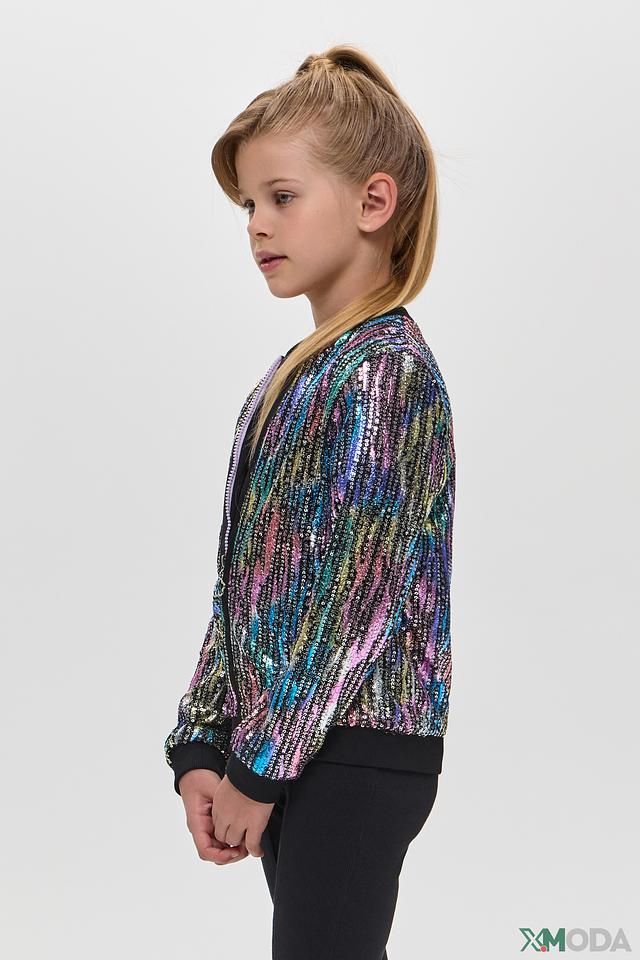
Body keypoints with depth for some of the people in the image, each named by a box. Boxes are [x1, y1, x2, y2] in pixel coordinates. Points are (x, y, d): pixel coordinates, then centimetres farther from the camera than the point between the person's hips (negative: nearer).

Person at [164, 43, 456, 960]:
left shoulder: (387, 368, -13)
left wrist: (261, 763, -14)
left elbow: (367, 589, -18)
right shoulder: (294, 376, 13)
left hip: (357, 752, -8)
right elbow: (246, 576, 12)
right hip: (283, 739, 8)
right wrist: (202, 744, 6)